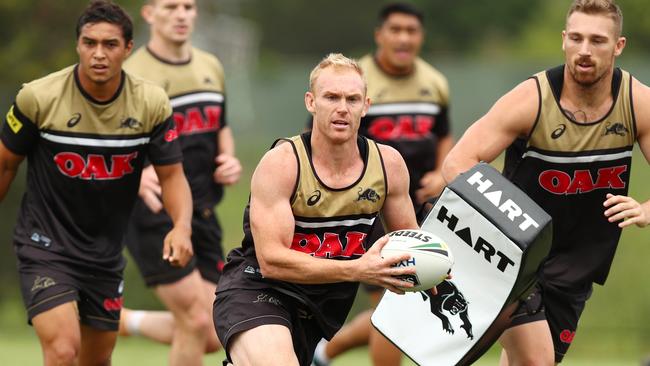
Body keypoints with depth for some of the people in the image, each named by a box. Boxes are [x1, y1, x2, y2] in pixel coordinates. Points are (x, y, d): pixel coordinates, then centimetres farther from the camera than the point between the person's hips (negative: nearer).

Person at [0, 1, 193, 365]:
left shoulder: (153, 103, -8)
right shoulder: (38, 97, -15)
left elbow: (171, 174, -2)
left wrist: (182, 226, -21)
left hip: (106, 253, 4)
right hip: (46, 248, -4)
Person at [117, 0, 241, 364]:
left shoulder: (211, 67, 11)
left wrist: (230, 161, 4)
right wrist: (137, 177, -34)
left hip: (202, 212, 7)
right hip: (155, 214, -7)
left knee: (213, 337, 4)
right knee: (196, 322, -12)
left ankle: (128, 321, 28)